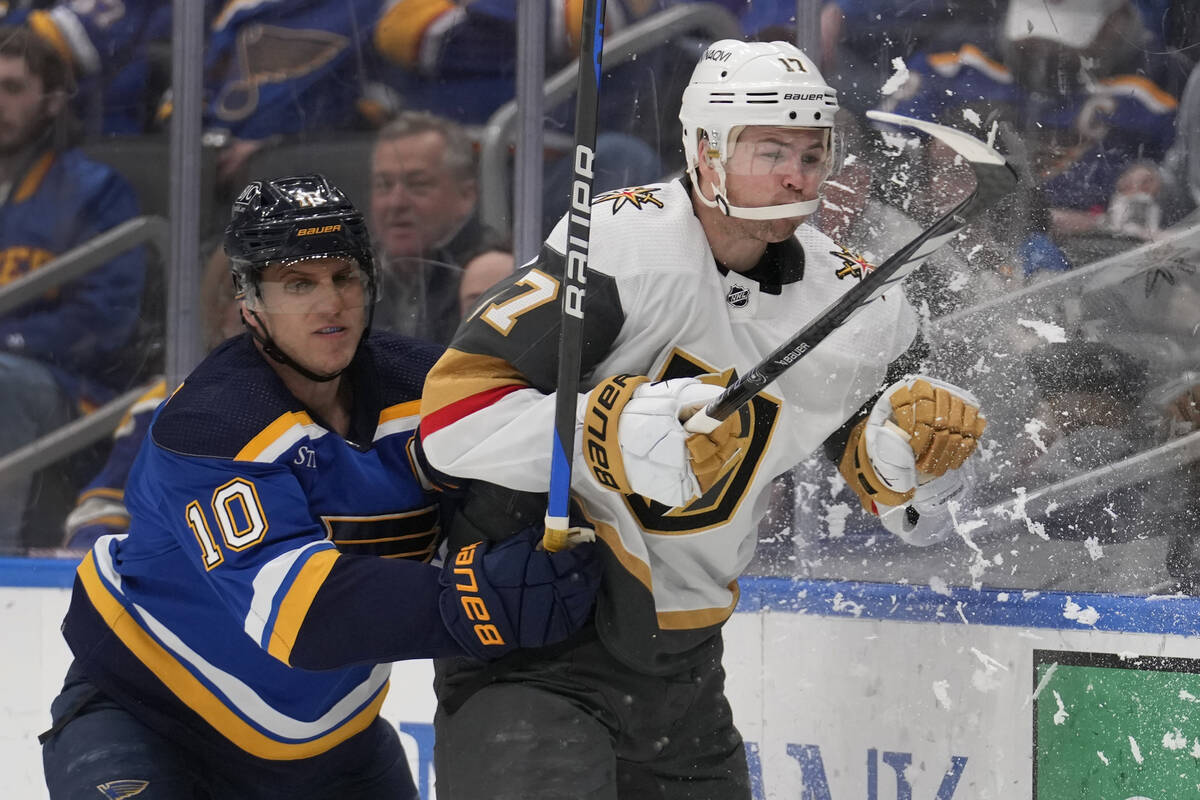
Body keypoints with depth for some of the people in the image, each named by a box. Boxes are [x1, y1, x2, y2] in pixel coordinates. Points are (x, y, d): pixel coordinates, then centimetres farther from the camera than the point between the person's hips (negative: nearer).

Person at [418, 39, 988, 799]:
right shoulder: (625, 244, -17)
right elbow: (454, 410, -22)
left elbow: (917, 512, 11)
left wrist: (921, 438, -11)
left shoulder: (849, 301, 2)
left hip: (680, 664, 7)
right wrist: (625, 430, -31)